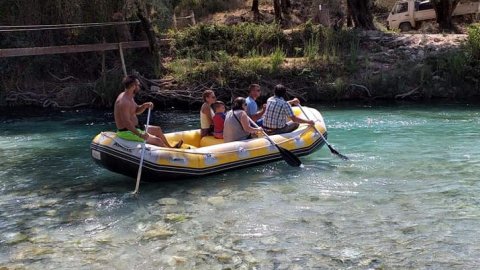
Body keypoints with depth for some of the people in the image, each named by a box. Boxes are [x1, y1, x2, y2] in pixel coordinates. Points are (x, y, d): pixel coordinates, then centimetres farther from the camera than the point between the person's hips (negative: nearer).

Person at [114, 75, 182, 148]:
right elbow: (126, 122, -32)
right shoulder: (123, 101, -26)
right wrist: (140, 135, -33)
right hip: (126, 133, -11)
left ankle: (170, 147, 36)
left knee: (157, 129, 21)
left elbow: (137, 110, 18)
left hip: (133, 128, 11)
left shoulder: (129, 97, 7)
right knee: (157, 140, -13)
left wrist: (145, 106, -4)